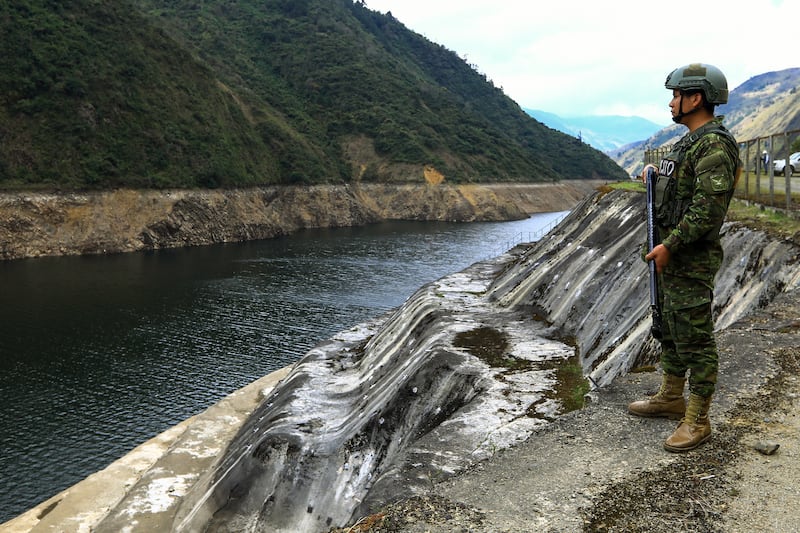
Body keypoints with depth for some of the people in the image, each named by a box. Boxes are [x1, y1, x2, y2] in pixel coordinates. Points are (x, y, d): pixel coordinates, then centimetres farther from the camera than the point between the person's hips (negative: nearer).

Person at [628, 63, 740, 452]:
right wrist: (658, 178, 11)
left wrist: (669, 246, -22)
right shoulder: (691, 142, 14)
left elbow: (708, 207, -25)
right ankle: (671, 398, 34)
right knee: (671, 329, 19)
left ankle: (697, 421, 8)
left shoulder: (714, 145, -18)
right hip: (672, 254, 11)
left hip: (692, 259, -11)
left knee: (695, 339, -2)